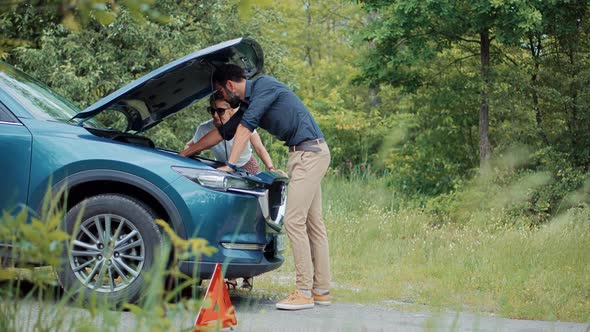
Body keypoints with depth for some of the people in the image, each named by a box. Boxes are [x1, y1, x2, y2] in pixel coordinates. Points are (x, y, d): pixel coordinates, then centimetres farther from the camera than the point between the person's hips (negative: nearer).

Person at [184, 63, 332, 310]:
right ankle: (321, 290, 13)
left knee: (294, 221, -12)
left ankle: (304, 292, -11)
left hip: (310, 153, -10)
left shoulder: (264, 85, -8)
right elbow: (222, 133, 27)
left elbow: (245, 128, -15)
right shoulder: (249, 104, 19)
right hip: (303, 154, 10)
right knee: (312, 222, 9)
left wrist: (230, 166, -16)